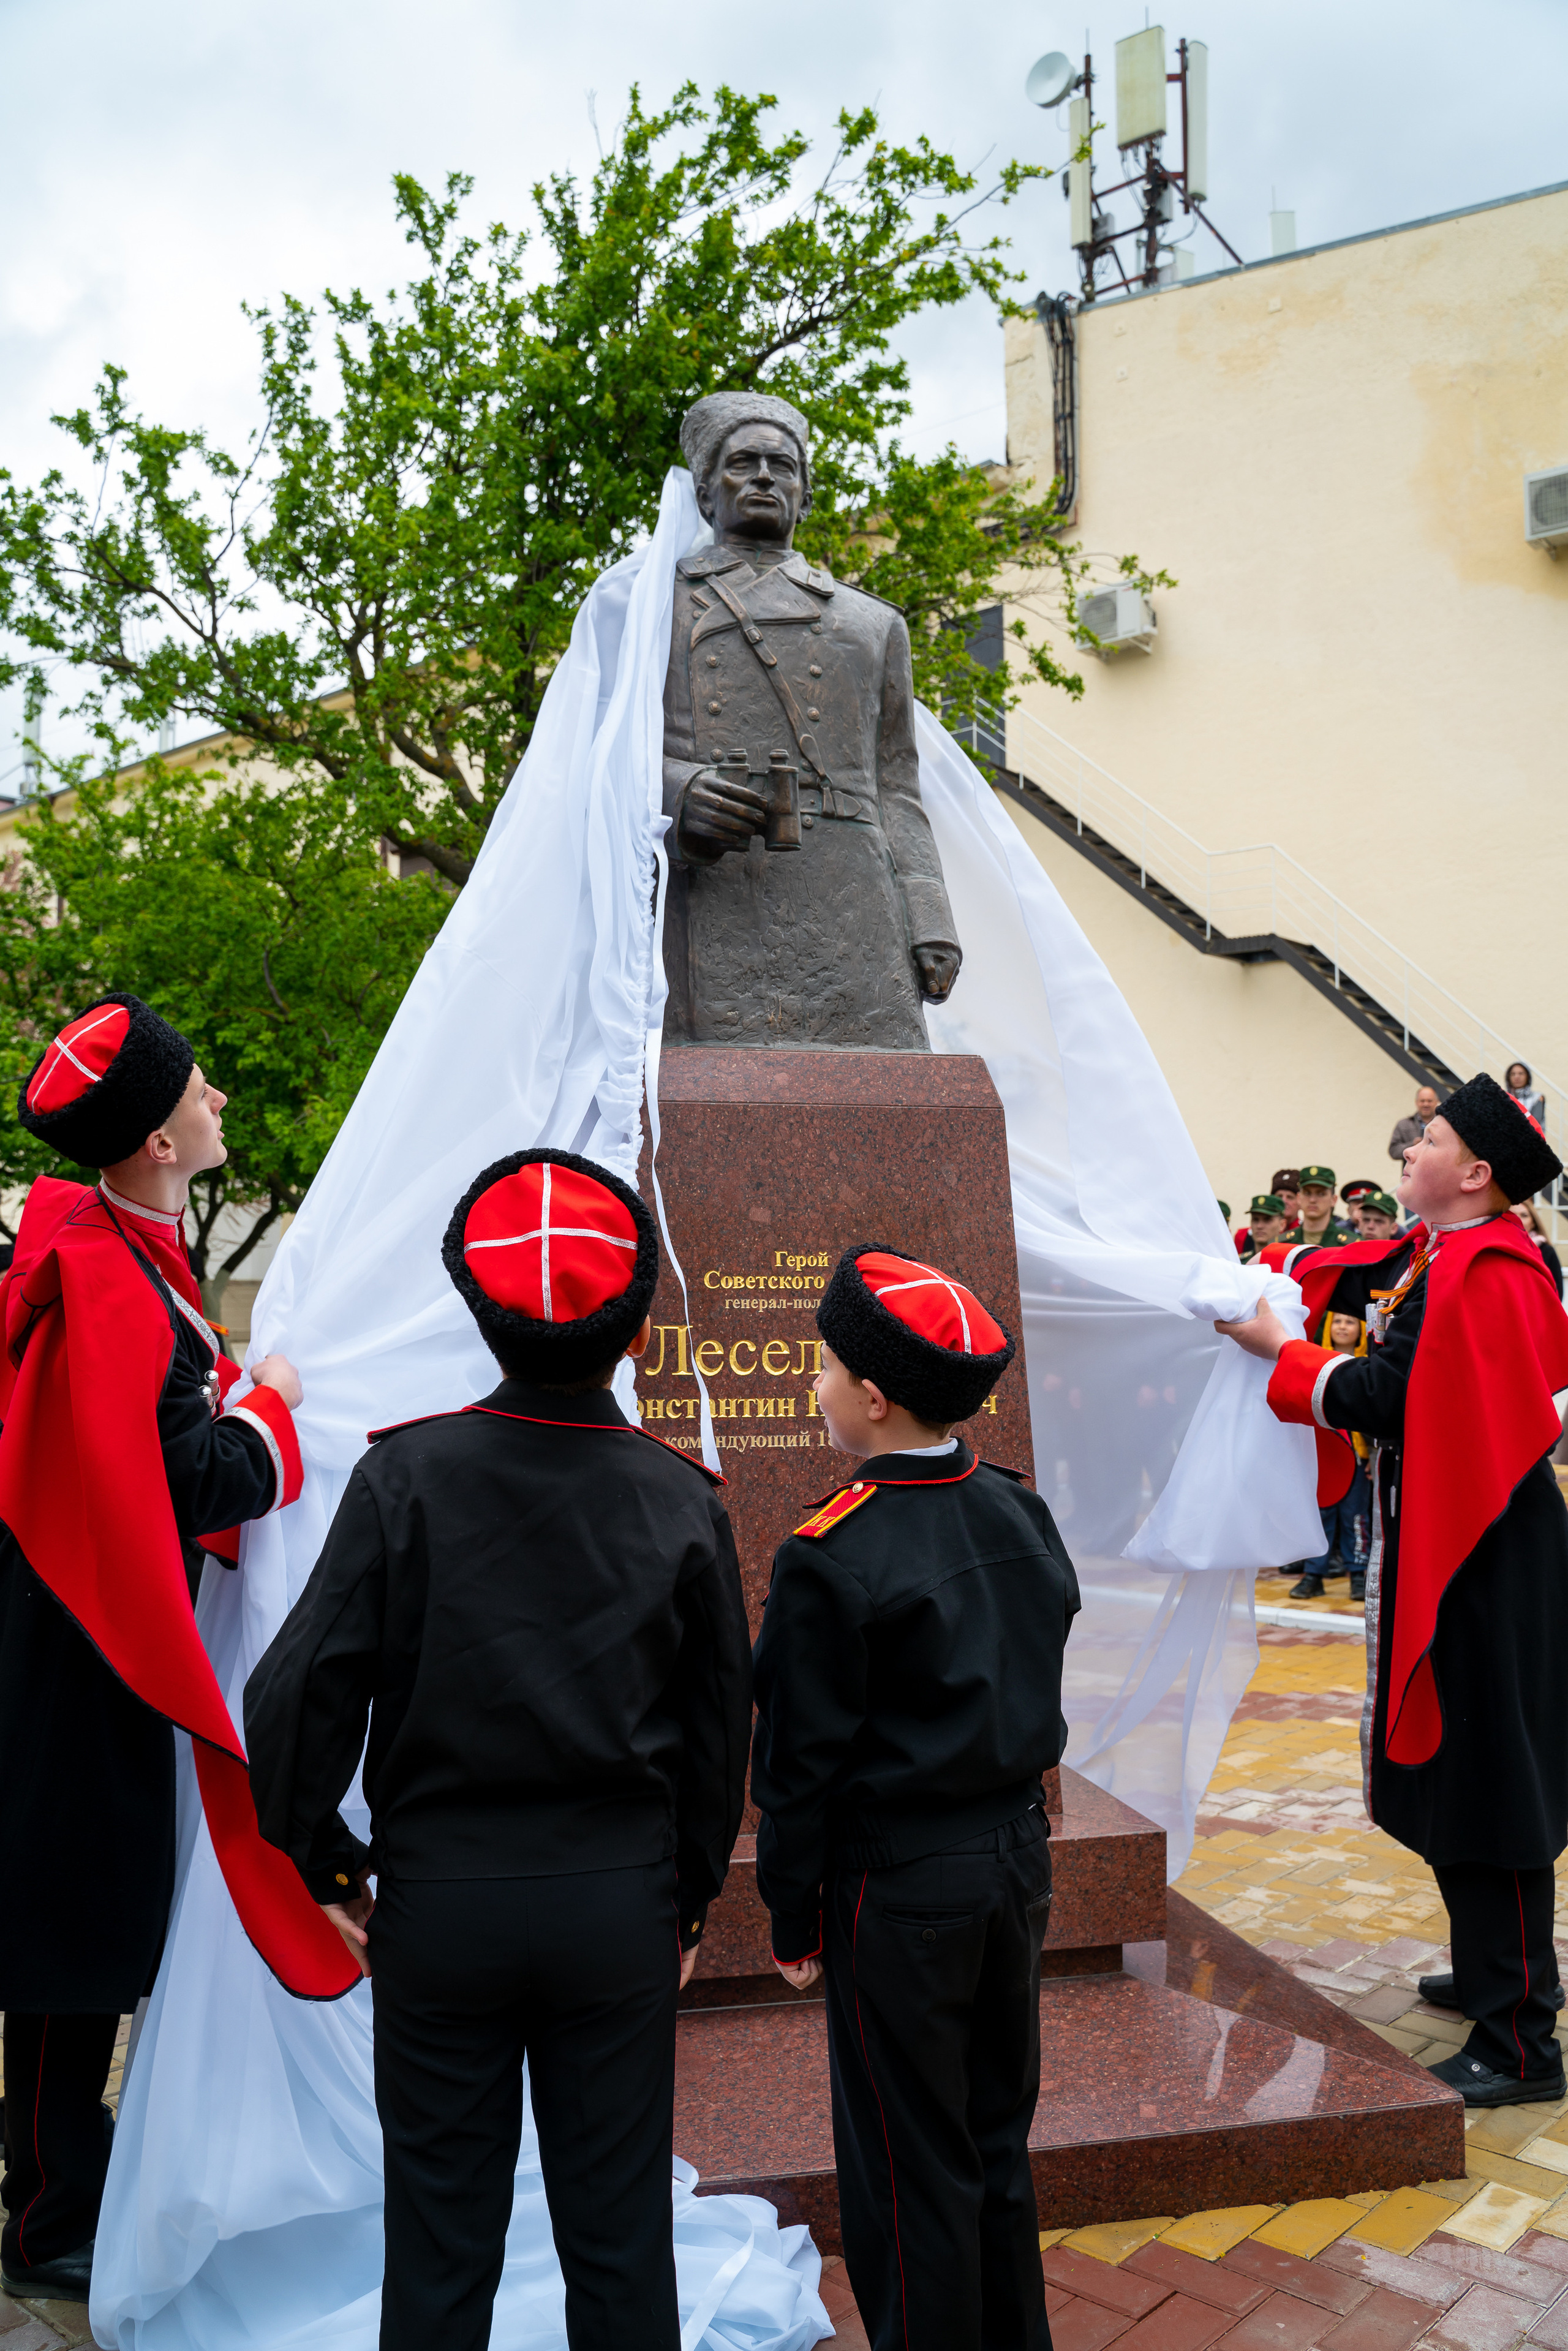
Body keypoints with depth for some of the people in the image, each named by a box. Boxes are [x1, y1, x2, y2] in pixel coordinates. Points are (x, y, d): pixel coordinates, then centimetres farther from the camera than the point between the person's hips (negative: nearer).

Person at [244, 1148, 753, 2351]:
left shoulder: (407, 1474, -12)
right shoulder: (682, 1497, -7)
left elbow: (296, 1695, -12)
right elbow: (721, 1721, 1)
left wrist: (325, 1864, 4)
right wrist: (692, 1895, 14)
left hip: (439, 1901, -1)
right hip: (623, 1905, 1)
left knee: (442, 2238, 16)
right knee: (620, 2231, 16)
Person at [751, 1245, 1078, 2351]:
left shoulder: (831, 1555, -21)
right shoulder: (1024, 1512, -2)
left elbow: (803, 1760, -14)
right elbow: (1038, 1689, 8)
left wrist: (795, 1919, -3)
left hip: (900, 1888, -7)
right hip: (1019, 1853, 7)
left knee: (912, 2171, 10)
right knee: (999, 2138, 22)